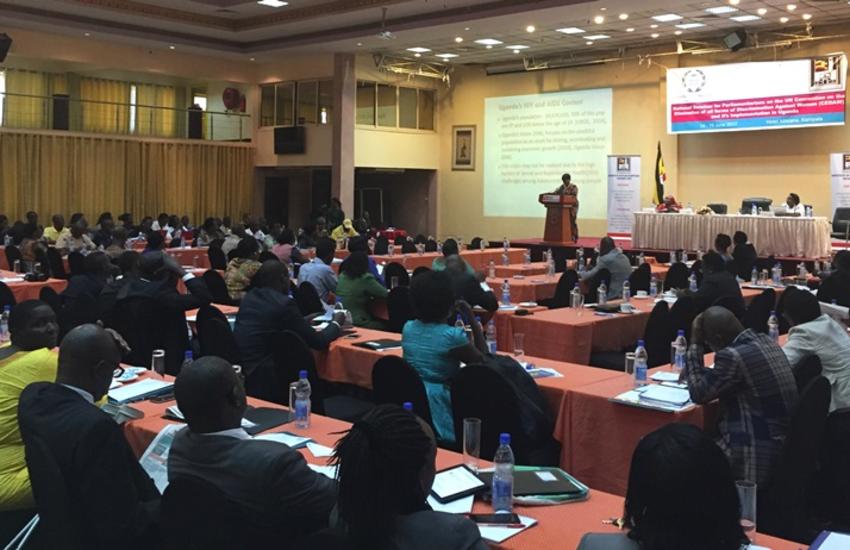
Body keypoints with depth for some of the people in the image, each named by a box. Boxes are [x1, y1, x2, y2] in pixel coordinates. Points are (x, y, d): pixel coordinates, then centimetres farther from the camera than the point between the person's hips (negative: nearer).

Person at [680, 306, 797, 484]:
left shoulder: (733, 355, -21)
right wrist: (694, 373, 19)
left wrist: (695, 344, -6)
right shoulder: (765, 341, 6)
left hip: (757, 457, -9)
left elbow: (699, 393, -8)